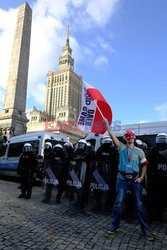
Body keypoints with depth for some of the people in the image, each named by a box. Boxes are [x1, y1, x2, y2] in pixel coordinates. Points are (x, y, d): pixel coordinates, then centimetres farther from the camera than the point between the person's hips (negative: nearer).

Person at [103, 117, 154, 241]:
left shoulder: (139, 151, 4)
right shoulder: (122, 147, 2)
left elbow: (144, 165, 7)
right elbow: (112, 135, -5)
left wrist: (141, 178, -3)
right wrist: (107, 123, -9)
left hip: (135, 180, 1)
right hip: (122, 179, 0)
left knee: (140, 205, 7)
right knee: (118, 204, 5)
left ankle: (145, 230, 20)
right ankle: (115, 226, 22)